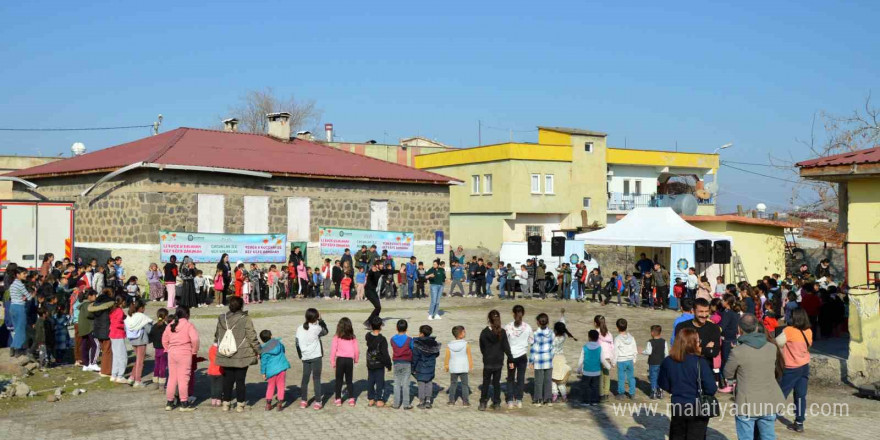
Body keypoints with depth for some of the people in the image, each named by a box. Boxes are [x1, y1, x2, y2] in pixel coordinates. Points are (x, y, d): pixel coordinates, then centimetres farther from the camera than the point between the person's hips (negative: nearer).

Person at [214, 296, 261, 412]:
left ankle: (226, 403, 19)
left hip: (226, 355, 4)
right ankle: (240, 404, 9)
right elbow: (252, 337, -10)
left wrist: (219, 346, 31)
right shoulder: (245, 319, -12)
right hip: (242, 356, -4)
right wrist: (258, 350, 2)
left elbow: (217, 335, 14)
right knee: (240, 379, 4)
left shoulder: (222, 319, 2)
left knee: (227, 379, 13)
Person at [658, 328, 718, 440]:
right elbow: (711, 389, -19)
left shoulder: (668, 361, -7)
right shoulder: (700, 362, -19)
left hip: (677, 407, 3)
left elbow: (663, 384, 4)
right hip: (697, 408, -3)